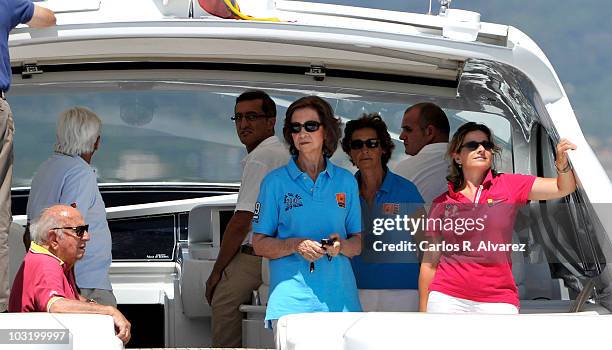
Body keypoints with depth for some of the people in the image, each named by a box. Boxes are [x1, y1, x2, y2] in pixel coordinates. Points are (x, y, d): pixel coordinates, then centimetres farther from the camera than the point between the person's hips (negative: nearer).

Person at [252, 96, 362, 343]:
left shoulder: (345, 181, 12)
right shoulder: (276, 182, 6)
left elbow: (359, 243, 14)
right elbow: (259, 244, 4)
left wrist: (341, 245, -9)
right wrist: (295, 245, -14)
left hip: (340, 297, 2)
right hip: (292, 296, -2)